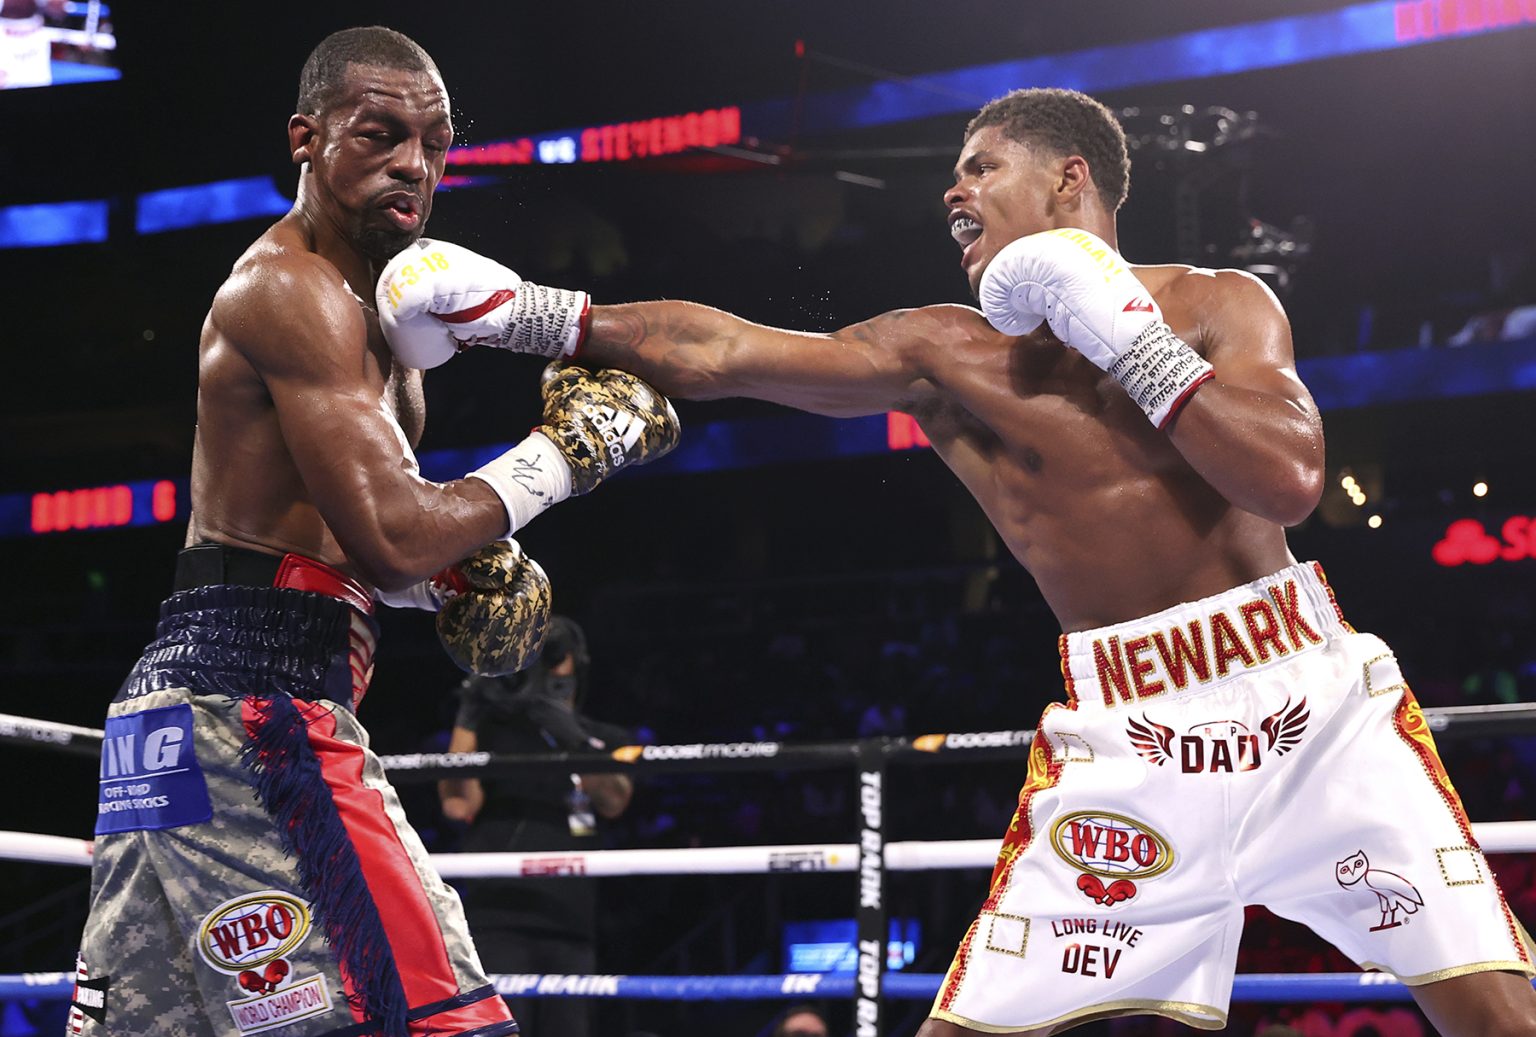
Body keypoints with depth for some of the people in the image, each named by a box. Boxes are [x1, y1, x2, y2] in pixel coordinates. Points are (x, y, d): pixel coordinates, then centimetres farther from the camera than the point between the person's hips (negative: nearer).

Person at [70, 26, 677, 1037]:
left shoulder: (377, 310, 21)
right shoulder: (293, 290, -12)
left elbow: (353, 527, 29)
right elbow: (393, 541, -20)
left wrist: (468, 574, 8)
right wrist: (567, 447, -9)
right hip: (247, 700, -11)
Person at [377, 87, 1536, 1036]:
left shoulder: (1218, 304, 1)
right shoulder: (945, 356, 2)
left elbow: (1288, 479, -16)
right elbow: (714, 352, -5)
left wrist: (1123, 336, -15)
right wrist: (521, 314, -12)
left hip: (1305, 695, 0)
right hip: (1126, 735, 1)